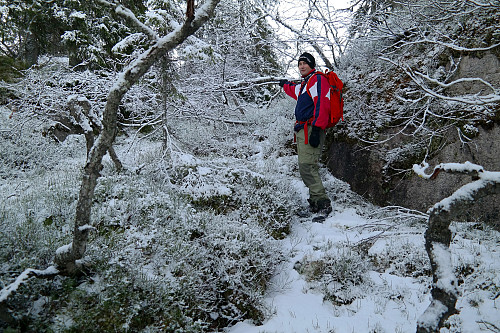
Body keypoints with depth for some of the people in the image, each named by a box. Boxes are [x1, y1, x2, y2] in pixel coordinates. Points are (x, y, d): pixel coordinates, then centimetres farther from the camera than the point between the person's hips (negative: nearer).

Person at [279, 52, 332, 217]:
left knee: (307, 166, -18)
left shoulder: (318, 80, -4)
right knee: (306, 167, 5)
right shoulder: (303, 84, 25)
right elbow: (294, 91, 52)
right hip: (302, 130, 10)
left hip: (311, 129, -10)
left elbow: (322, 105, -17)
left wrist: (316, 129, -25)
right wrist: (285, 84, 70)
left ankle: (323, 203, -16)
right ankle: (315, 204, 7)